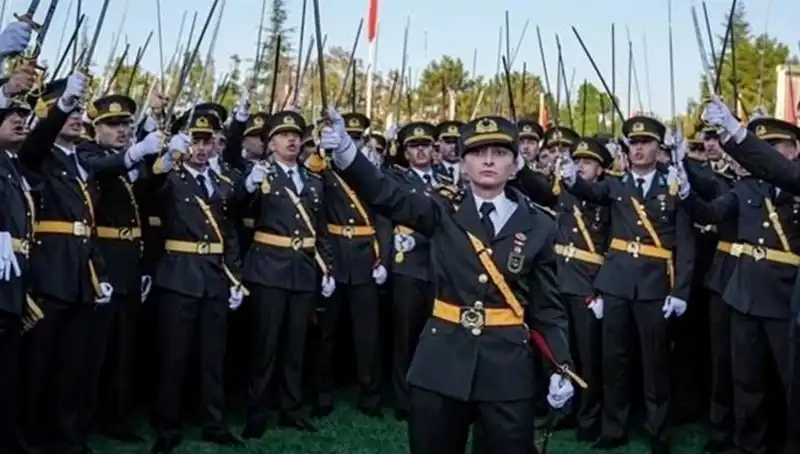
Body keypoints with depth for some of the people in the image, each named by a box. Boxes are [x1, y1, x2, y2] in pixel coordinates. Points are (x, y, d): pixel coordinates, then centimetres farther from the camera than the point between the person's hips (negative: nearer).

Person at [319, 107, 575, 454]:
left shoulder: (538, 226, 2)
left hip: (507, 365, 0)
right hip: (440, 361, 1)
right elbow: (386, 195, -13)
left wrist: (562, 367, -6)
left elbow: (548, 306, 4)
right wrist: (344, 150, -30)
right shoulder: (444, 214, 1)